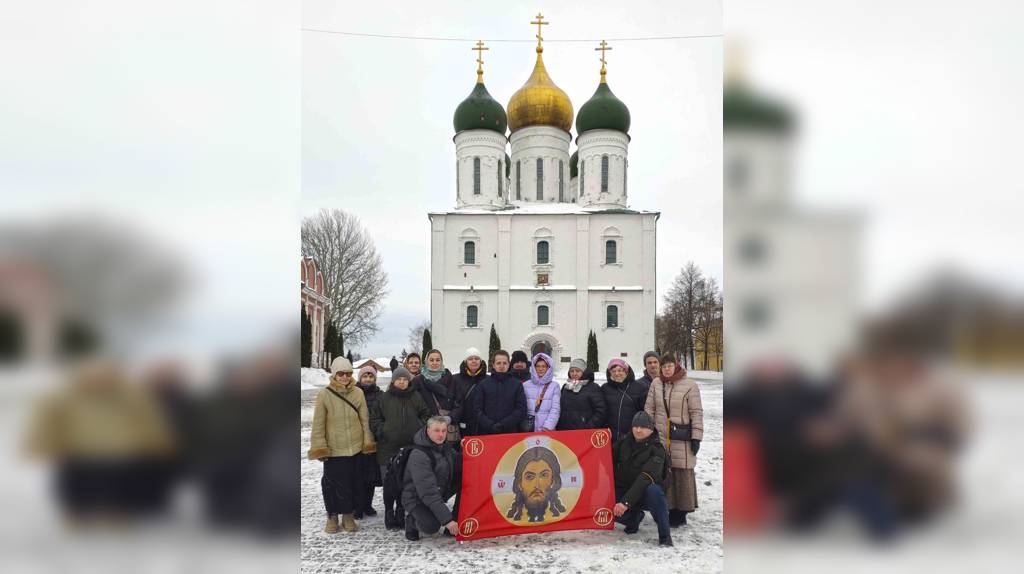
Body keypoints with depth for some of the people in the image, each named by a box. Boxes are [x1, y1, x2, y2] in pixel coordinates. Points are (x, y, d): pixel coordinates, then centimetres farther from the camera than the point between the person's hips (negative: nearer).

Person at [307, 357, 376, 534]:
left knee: (352, 482, 9)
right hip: (333, 449, -2)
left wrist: (368, 443, 4)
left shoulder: (358, 393, 0)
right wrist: (319, 447, -5)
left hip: (356, 448, 2)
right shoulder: (324, 394, -7)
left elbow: (365, 419, 5)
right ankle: (332, 516, 24)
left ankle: (348, 515, 25)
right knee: (332, 483, 6)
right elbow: (318, 424, -4)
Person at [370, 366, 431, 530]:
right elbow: (374, 419, 7)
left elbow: (427, 415, 10)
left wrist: (419, 430, -3)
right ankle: (389, 513, 14)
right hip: (388, 447, -1)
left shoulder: (417, 398, 4)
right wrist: (382, 431, -5)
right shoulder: (384, 399, 2)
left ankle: (401, 513, 20)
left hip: (411, 447, 1)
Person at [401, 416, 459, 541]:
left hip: (440, 493, 8)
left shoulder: (446, 449, -1)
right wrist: (447, 519, -35)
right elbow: (428, 492, -31)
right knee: (431, 526, -34)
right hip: (417, 498, -8)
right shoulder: (418, 455, -26)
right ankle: (412, 519, 0)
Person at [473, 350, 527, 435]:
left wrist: (504, 424, -10)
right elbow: (477, 409, 4)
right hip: (486, 433, 1)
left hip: (510, 432, -1)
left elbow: (521, 410, 1)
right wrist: (490, 425, -10)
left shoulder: (517, 384, 8)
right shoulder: (484, 384, 10)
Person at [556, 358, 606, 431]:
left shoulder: (593, 388, 0)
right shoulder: (565, 387, 17)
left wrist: (589, 427, -13)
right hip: (564, 431, 5)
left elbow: (600, 411, -6)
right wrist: (558, 427, 8)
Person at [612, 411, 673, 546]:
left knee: (653, 490, -38)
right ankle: (634, 517, 11)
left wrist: (626, 502, -37)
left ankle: (665, 535, -20)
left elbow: (645, 479, -29)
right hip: (623, 492, 4)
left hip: (645, 495, -4)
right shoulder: (624, 442, 1)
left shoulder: (656, 450, -16)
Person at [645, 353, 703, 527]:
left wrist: (696, 437, -7)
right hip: (660, 437, 3)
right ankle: (667, 508, 18)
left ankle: (680, 513, 13)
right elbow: (649, 409, 10)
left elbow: (696, 413, -4)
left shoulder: (689, 385, -5)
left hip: (682, 439, -3)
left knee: (682, 474, 1)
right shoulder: (656, 384, 6)